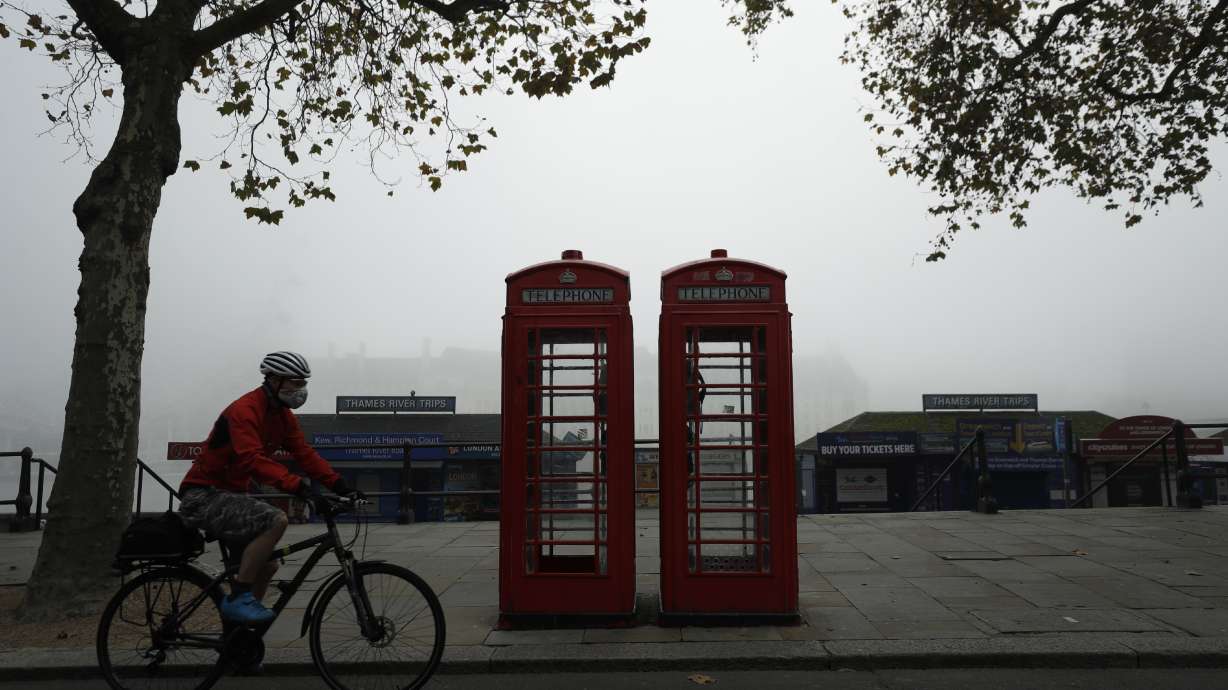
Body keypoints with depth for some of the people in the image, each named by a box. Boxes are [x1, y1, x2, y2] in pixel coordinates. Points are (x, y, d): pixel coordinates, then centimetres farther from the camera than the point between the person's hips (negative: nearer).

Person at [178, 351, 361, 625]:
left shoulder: (283, 415, 6)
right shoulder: (245, 410, -22)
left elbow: (305, 453, 1)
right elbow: (252, 459, -35)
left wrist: (341, 486, -9)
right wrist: (295, 484, -45)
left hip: (229, 494, 10)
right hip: (203, 496, -10)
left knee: (267, 565, 10)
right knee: (276, 519, -30)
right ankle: (238, 598, -20)